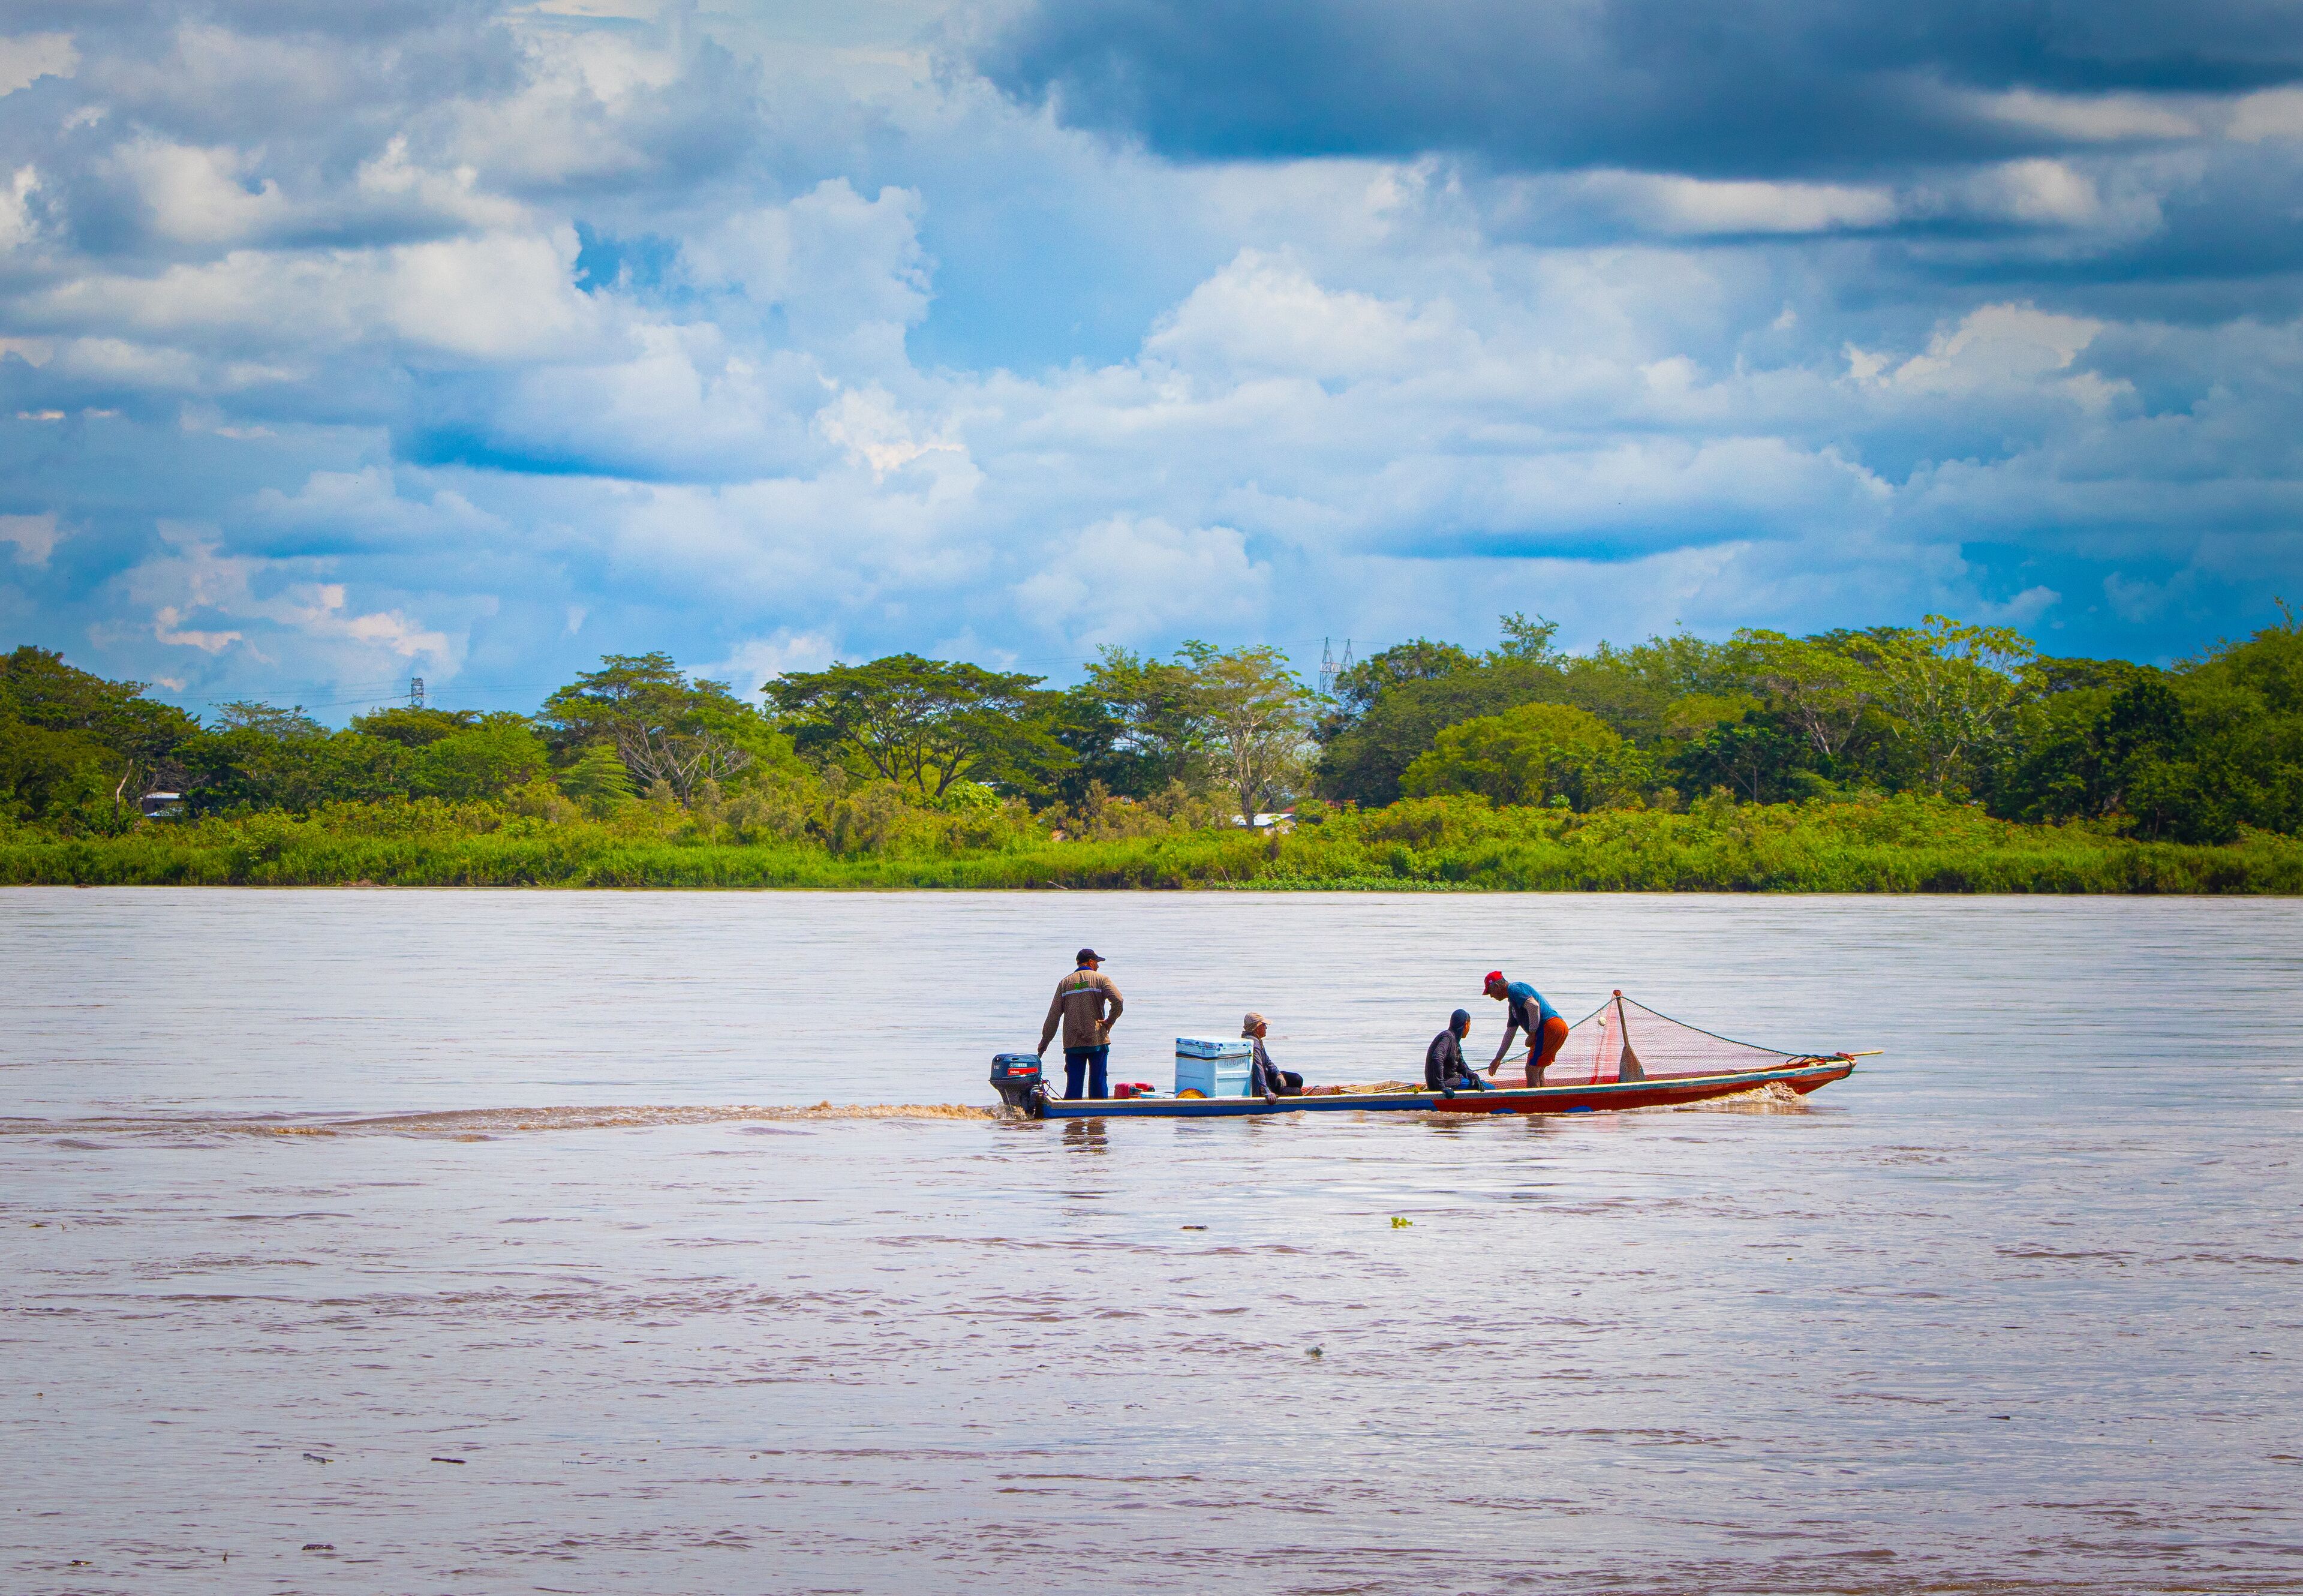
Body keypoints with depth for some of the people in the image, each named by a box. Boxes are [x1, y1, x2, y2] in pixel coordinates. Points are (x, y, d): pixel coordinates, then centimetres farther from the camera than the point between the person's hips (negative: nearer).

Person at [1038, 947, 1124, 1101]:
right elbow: (1118, 1002, -16)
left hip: (1072, 1043, 2)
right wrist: (1109, 1023, -2)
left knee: (1073, 1086, 3)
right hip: (1097, 1040, -2)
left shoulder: (1065, 983, 10)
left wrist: (1044, 1042, 13)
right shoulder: (1100, 979, 1)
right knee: (1098, 1084, 3)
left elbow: (1053, 1016, 8)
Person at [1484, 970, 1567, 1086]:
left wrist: (1532, 1034, -14)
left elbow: (1534, 1006, -19)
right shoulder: (1512, 1005, 28)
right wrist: (1498, 1059, 35)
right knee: (1537, 1072, 17)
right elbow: (1510, 1033, 32)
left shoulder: (1514, 989, -3)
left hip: (1549, 1027, -10)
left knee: (1532, 1070, -8)